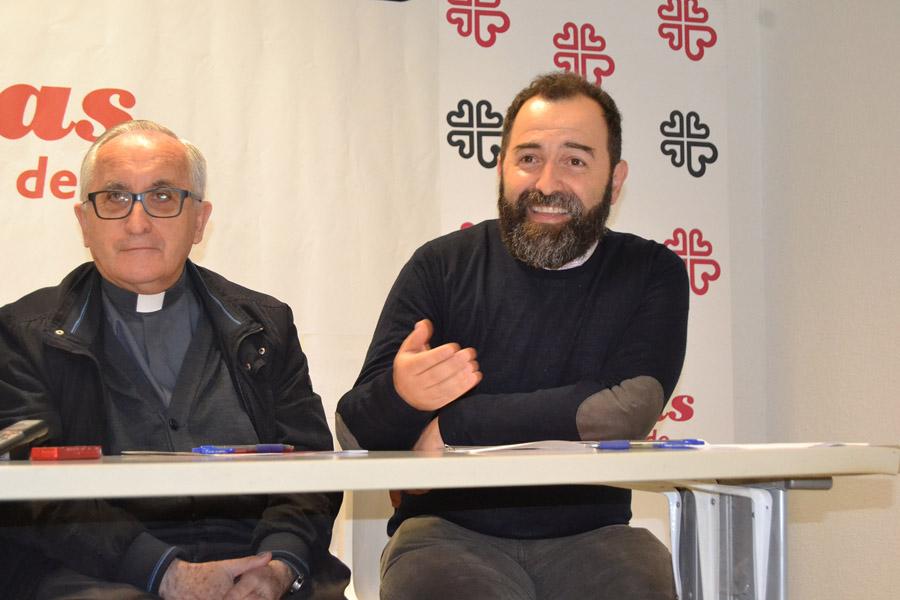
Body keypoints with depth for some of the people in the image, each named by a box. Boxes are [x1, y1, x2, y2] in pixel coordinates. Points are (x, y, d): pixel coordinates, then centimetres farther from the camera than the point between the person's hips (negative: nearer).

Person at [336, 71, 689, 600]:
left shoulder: (651, 274, 4)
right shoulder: (441, 268, 2)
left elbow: (629, 412, -13)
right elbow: (354, 435, -1)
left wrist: (453, 425, -13)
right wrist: (400, 395, -25)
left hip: (588, 538, 1)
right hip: (449, 531, -1)